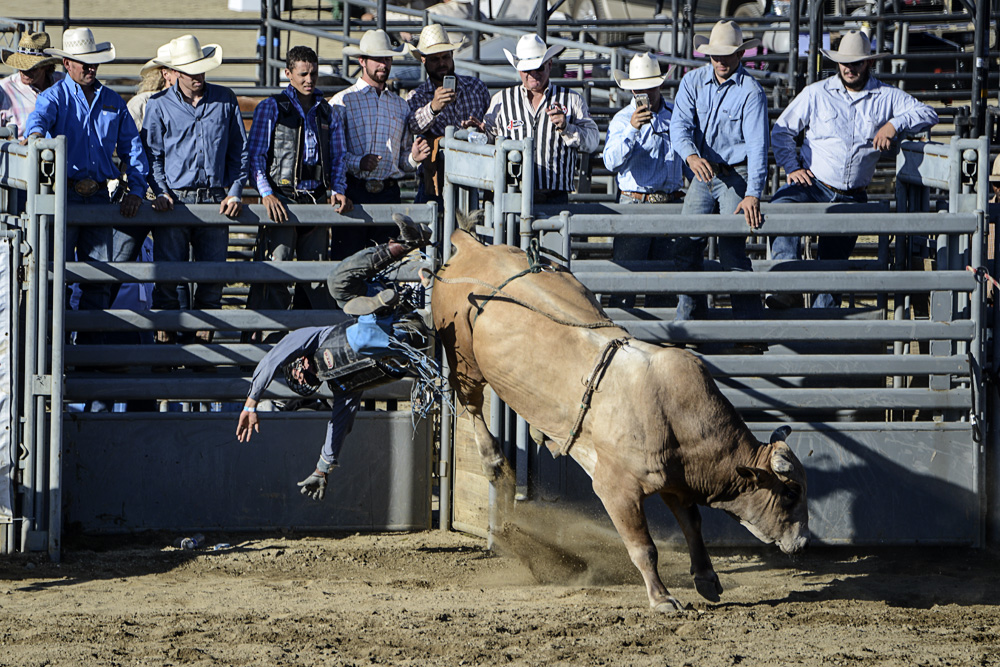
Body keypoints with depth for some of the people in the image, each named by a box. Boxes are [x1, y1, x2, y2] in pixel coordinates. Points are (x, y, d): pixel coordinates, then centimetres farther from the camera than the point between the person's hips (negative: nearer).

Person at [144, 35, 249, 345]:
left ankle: (204, 339, 11)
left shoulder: (225, 100, 9)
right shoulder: (159, 105, 5)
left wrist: (235, 192, 3)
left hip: (215, 200, 2)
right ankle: (165, 340, 2)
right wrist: (161, 192, -7)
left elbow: (239, 150, 12)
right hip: (175, 199, -2)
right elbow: (152, 154, 7)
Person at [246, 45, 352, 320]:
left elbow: (338, 158, 20)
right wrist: (266, 193, -15)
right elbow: (255, 156, -1)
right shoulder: (271, 108, 4)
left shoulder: (327, 113, 17)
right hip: (281, 199, -5)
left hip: (316, 201, 5)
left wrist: (338, 190, 1)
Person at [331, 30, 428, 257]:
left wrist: (414, 158, 0)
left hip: (389, 195, 4)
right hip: (353, 193, -4)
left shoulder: (400, 106, 20)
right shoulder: (342, 102, 5)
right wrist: (357, 163, -19)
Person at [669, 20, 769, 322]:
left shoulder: (751, 92, -11)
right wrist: (691, 155, -31)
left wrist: (753, 195, -27)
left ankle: (750, 320, -13)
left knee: (731, 248, -16)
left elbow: (757, 146, -17)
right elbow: (680, 124, -9)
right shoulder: (693, 81, 2)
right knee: (686, 244, -5)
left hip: (737, 175, -4)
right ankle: (688, 316, 6)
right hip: (703, 173, 4)